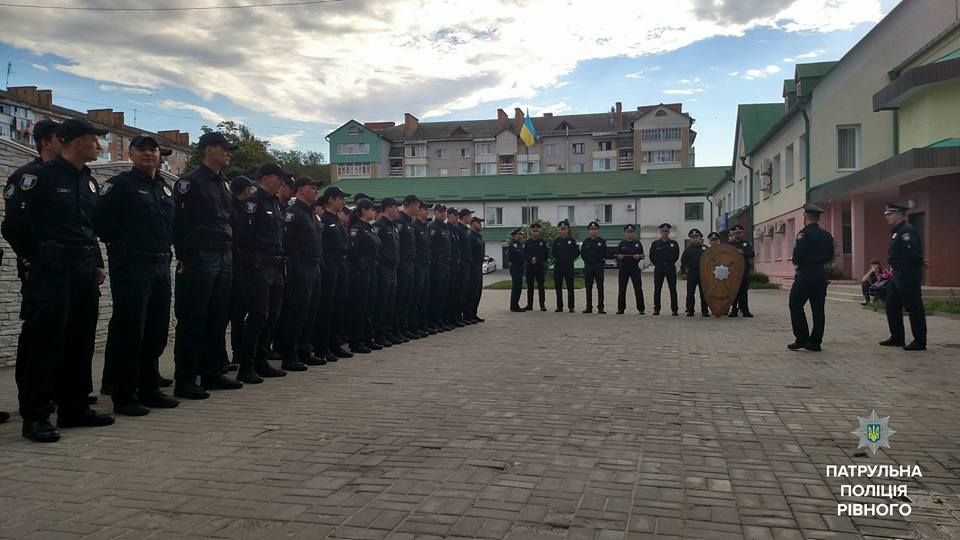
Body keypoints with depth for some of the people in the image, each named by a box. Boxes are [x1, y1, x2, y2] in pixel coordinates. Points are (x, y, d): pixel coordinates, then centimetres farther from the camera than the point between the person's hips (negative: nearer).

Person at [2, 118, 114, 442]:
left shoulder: (90, 182, 15)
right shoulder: (40, 177, -7)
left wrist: (97, 264, 15)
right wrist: (33, 260, -1)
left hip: (85, 271, 7)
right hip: (51, 270, -7)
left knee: (81, 341, 10)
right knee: (44, 342, -4)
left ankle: (74, 407, 20)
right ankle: (35, 417, 3)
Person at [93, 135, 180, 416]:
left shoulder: (165, 188, 18)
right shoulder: (119, 184, -4)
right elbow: (102, 223, -11)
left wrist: (167, 248, 9)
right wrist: (121, 247, -5)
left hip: (161, 266, 7)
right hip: (131, 267, -7)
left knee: (157, 332, 11)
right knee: (129, 332, -5)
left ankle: (149, 389, 22)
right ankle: (124, 396, 3)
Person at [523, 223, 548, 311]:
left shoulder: (543, 242, 4)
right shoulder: (527, 242, 7)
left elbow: (546, 254, 5)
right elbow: (524, 254, 4)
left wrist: (537, 259, -1)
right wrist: (531, 259, -12)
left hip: (540, 267, -1)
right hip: (529, 267, 2)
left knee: (541, 286, -2)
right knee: (530, 287, 5)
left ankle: (542, 305, 1)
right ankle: (529, 305, 10)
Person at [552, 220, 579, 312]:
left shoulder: (572, 240, 1)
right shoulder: (556, 240, 8)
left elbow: (577, 252, 2)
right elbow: (553, 251, 16)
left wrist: (571, 258, -3)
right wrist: (556, 258, 5)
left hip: (569, 266, -3)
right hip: (558, 266, 3)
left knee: (570, 287, -1)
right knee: (558, 287, 5)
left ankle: (571, 306, 4)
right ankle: (559, 306, 12)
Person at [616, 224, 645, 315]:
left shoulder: (638, 243, 7)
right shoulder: (621, 244, 8)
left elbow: (642, 255, 5)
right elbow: (617, 255, 9)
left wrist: (638, 256, -16)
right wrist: (619, 256, -13)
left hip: (635, 268, -1)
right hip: (623, 269, 1)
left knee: (638, 288, -4)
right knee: (621, 289, 2)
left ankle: (641, 308, 2)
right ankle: (620, 309, 10)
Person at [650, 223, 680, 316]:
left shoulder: (674, 244, 4)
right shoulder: (655, 244, 4)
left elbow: (676, 256, 13)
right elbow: (651, 256, 9)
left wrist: (670, 263, 8)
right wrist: (657, 264, 6)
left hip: (671, 268, 0)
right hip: (659, 268, 0)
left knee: (673, 289, 0)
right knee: (657, 289, 2)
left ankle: (674, 309, 4)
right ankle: (656, 309, 9)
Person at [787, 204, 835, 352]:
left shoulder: (804, 233, -12)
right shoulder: (827, 235, 9)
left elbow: (797, 255, -20)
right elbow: (830, 257, 13)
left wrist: (796, 263, 0)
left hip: (805, 275, -7)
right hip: (821, 275, 7)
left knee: (796, 306, 2)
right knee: (818, 309, 8)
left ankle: (802, 339, -2)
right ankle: (815, 342, 10)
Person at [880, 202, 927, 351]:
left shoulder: (908, 230, -15)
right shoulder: (897, 231, 17)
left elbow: (912, 253, -24)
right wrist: (895, 268, 9)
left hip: (908, 276, -10)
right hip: (898, 276, 10)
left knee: (914, 308, -3)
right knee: (892, 306, 13)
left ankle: (920, 342, 4)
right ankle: (897, 338, 22)